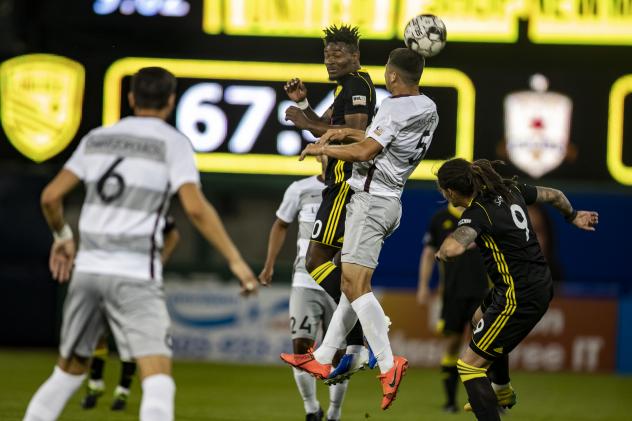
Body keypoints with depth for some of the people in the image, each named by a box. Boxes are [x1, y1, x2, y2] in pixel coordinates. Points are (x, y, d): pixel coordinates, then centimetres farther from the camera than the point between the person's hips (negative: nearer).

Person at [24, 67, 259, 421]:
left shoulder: (97, 139, 13)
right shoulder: (172, 143, -1)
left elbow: (51, 196, 10)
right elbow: (196, 207, -14)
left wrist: (63, 237, 28)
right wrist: (235, 261, -11)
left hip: (88, 269, 5)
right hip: (135, 275, -5)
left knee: (69, 371, 20)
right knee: (159, 380, -12)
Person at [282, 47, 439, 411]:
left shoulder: (396, 107, -16)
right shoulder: (429, 109, 13)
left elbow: (365, 152, -18)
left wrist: (322, 148, -4)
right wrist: (346, 133, 23)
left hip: (371, 198, -10)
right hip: (391, 200, 10)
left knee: (355, 284, -15)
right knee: (353, 282, 12)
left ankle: (388, 363, -23)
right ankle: (323, 359, 16)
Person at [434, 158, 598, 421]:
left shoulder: (477, 213, -23)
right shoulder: (508, 190, 1)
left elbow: (453, 248, -43)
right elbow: (554, 195, 17)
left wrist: (443, 252, -18)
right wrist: (572, 216, 38)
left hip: (519, 298, -10)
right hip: (541, 284, 10)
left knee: (469, 365, -3)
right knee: (481, 319, 37)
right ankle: (502, 391, 55)